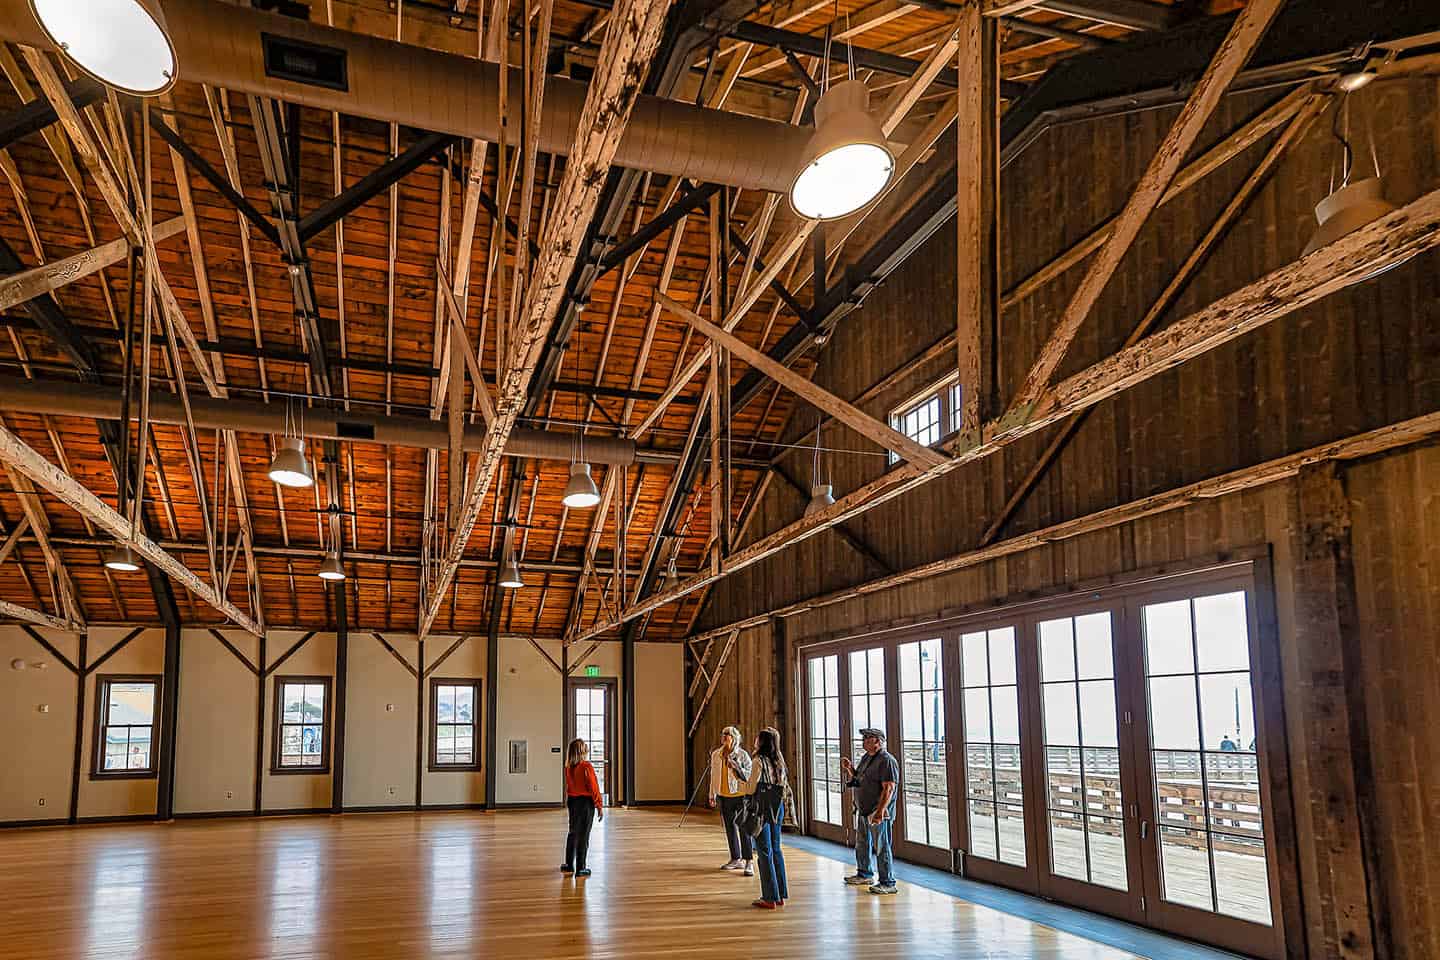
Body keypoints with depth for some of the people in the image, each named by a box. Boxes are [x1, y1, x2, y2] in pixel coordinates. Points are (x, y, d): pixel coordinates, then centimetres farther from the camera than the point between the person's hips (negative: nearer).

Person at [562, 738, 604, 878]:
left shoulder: (568, 768, -1)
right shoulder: (587, 767, -18)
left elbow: (568, 786, 8)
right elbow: (593, 788, -14)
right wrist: (599, 806, -7)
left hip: (572, 801, 6)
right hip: (586, 802, -6)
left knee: (573, 833, 18)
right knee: (583, 835, 3)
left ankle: (569, 865, 26)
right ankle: (580, 868, 8)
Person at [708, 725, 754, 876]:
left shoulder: (742, 755, -9)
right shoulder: (716, 754, 4)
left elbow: (748, 776, -9)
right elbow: (713, 775, 13)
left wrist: (735, 766, -23)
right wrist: (712, 795, 15)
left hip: (740, 796, -5)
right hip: (724, 796, 5)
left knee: (744, 829, -5)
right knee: (730, 828, 13)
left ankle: (748, 862, -1)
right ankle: (736, 859, 25)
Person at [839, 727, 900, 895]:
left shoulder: (887, 761, -16)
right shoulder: (866, 758, 14)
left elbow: (888, 789, -22)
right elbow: (857, 780, 23)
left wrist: (880, 811, -26)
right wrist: (849, 768, 5)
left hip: (878, 813, -10)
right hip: (863, 810, 10)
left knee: (881, 847, -6)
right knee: (862, 843, 21)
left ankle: (888, 883, 1)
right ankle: (864, 874, 37)